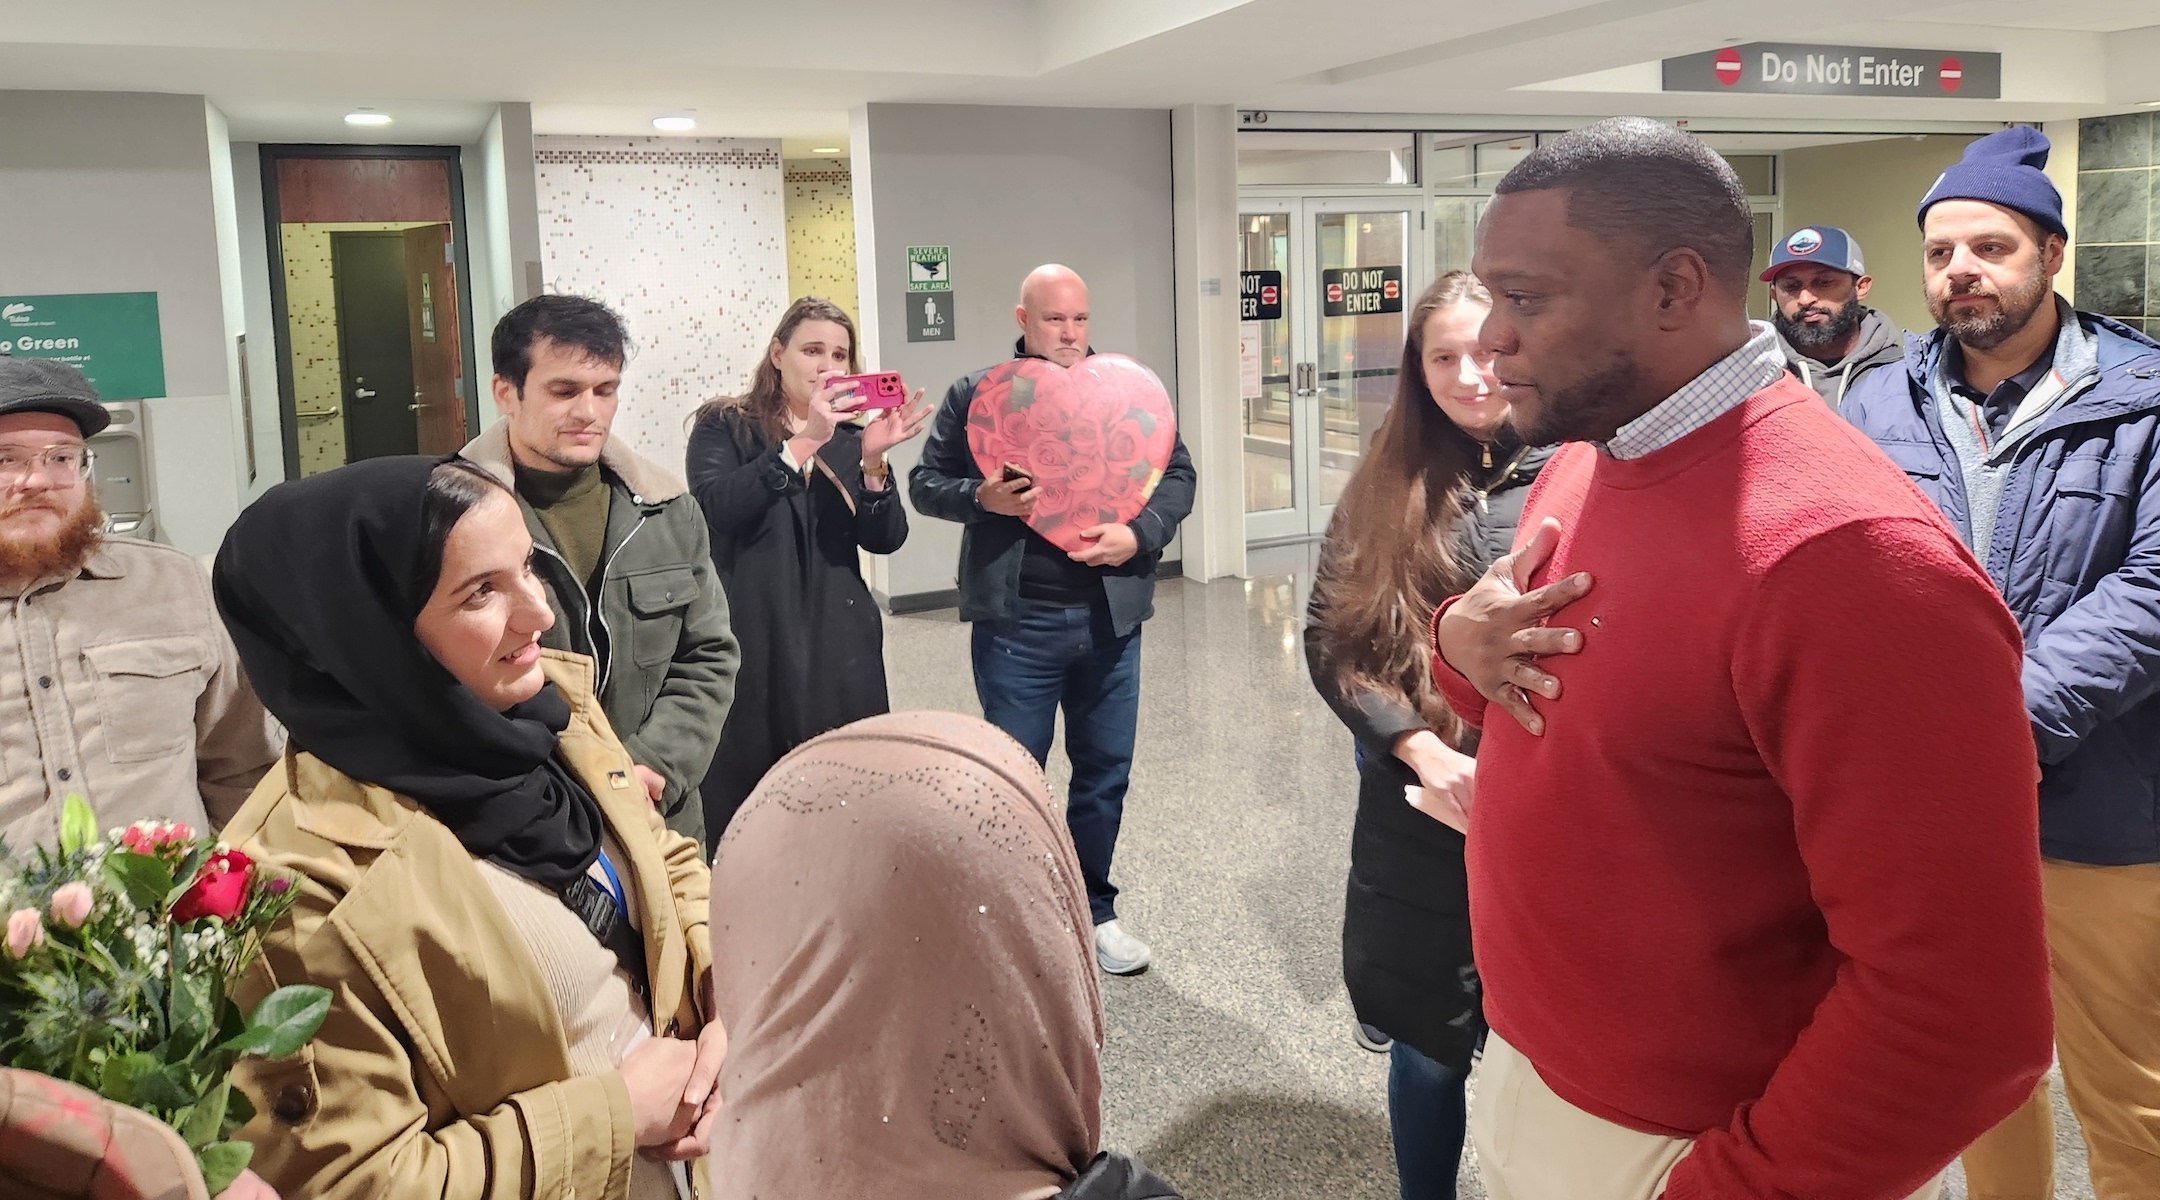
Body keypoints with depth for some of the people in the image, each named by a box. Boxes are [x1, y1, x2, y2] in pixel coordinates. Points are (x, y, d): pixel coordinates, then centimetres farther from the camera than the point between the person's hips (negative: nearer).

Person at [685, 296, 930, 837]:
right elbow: (717, 509, -16)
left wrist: (873, 460, -13)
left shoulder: (848, 438, 15)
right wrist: (804, 442, -22)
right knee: (749, 807, -3)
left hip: (840, 646, 4)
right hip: (755, 647, -3)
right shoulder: (724, 427, 4)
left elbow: (885, 540, 3)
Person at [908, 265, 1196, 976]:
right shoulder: (975, 395, 3)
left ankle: (1094, 910, 29)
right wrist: (981, 498, -14)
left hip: (1109, 618, 3)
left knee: (1105, 770, 12)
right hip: (1015, 620, -2)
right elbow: (926, 482, 6)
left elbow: (1177, 474, 9)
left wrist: (1140, 533, -9)